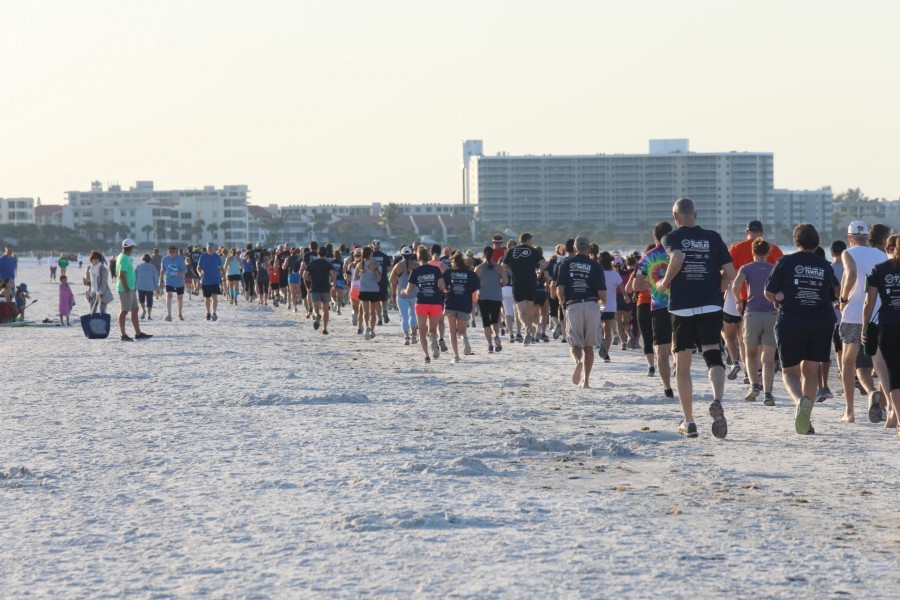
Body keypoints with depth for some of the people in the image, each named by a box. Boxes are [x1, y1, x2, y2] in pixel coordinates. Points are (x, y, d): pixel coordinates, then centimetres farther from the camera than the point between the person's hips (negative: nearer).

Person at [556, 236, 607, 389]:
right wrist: (603, 301, 19)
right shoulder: (595, 266, 0)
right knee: (588, 346, 11)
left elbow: (559, 290, -4)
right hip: (591, 306, 0)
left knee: (574, 344, 4)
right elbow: (602, 294, -4)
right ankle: (586, 380, 10)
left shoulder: (565, 264, 3)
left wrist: (562, 301, 17)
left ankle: (578, 361, -30)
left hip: (573, 306, 0)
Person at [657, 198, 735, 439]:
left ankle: (688, 422, 13)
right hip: (711, 308, 1)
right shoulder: (713, 238, 8)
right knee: (713, 357, -3)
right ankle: (717, 401, -33)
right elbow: (730, 273, 2)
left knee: (682, 365, 10)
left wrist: (665, 282, -6)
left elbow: (677, 257, -21)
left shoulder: (672, 238, 1)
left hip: (682, 308, -1)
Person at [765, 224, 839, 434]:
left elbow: (769, 293, -3)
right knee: (810, 370, 15)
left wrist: (780, 302, 18)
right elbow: (835, 295, 13)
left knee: (790, 370, 5)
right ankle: (805, 419, 13)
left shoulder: (786, 262, -3)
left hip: (791, 323, -3)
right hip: (821, 324, 3)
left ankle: (800, 400, -26)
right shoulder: (825, 266, 7)